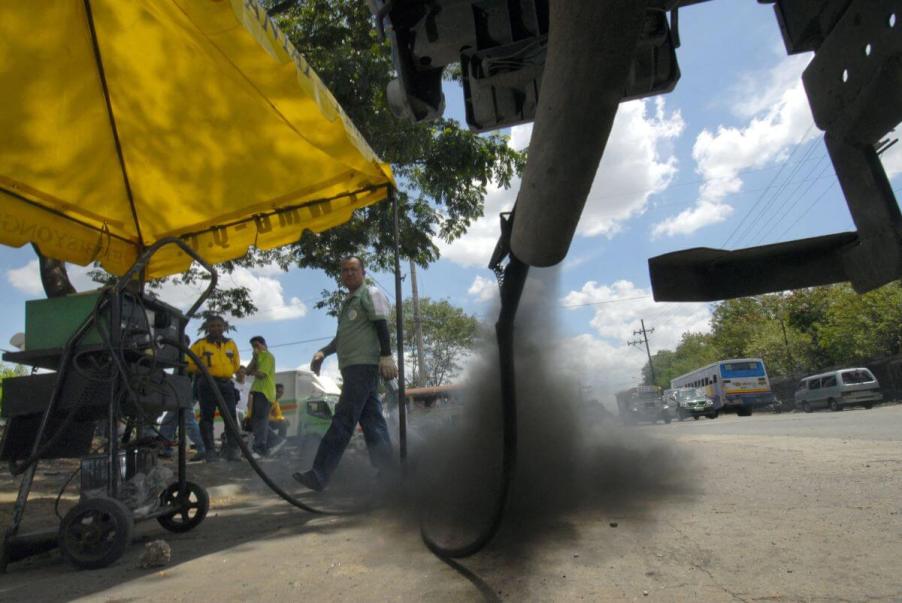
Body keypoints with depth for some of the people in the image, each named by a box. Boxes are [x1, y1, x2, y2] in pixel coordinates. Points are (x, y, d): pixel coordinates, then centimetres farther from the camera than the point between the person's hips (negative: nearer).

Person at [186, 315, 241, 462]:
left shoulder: (231, 344, 13)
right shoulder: (200, 344, 1)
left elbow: (236, 365, 22)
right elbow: (189, 364, 1)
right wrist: (202, 369, -5)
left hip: (226, 383, 3)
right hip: (207, 384, -3)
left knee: (231, 416, 0)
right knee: (207, 417, 1)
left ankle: (232, 449, 7)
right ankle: (210, 451, 7)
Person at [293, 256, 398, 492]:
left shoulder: (371, 294, 1)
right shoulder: (347, 302, 26)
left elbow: (381, 326, -11)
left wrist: (386, 356, -21)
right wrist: (323, 352, 15)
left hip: (364, 365, -9)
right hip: (351, 367, 9)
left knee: (343, 419, -12)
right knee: (372, 421, 6)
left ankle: (319, 475, -14)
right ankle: (387, 473, 9)